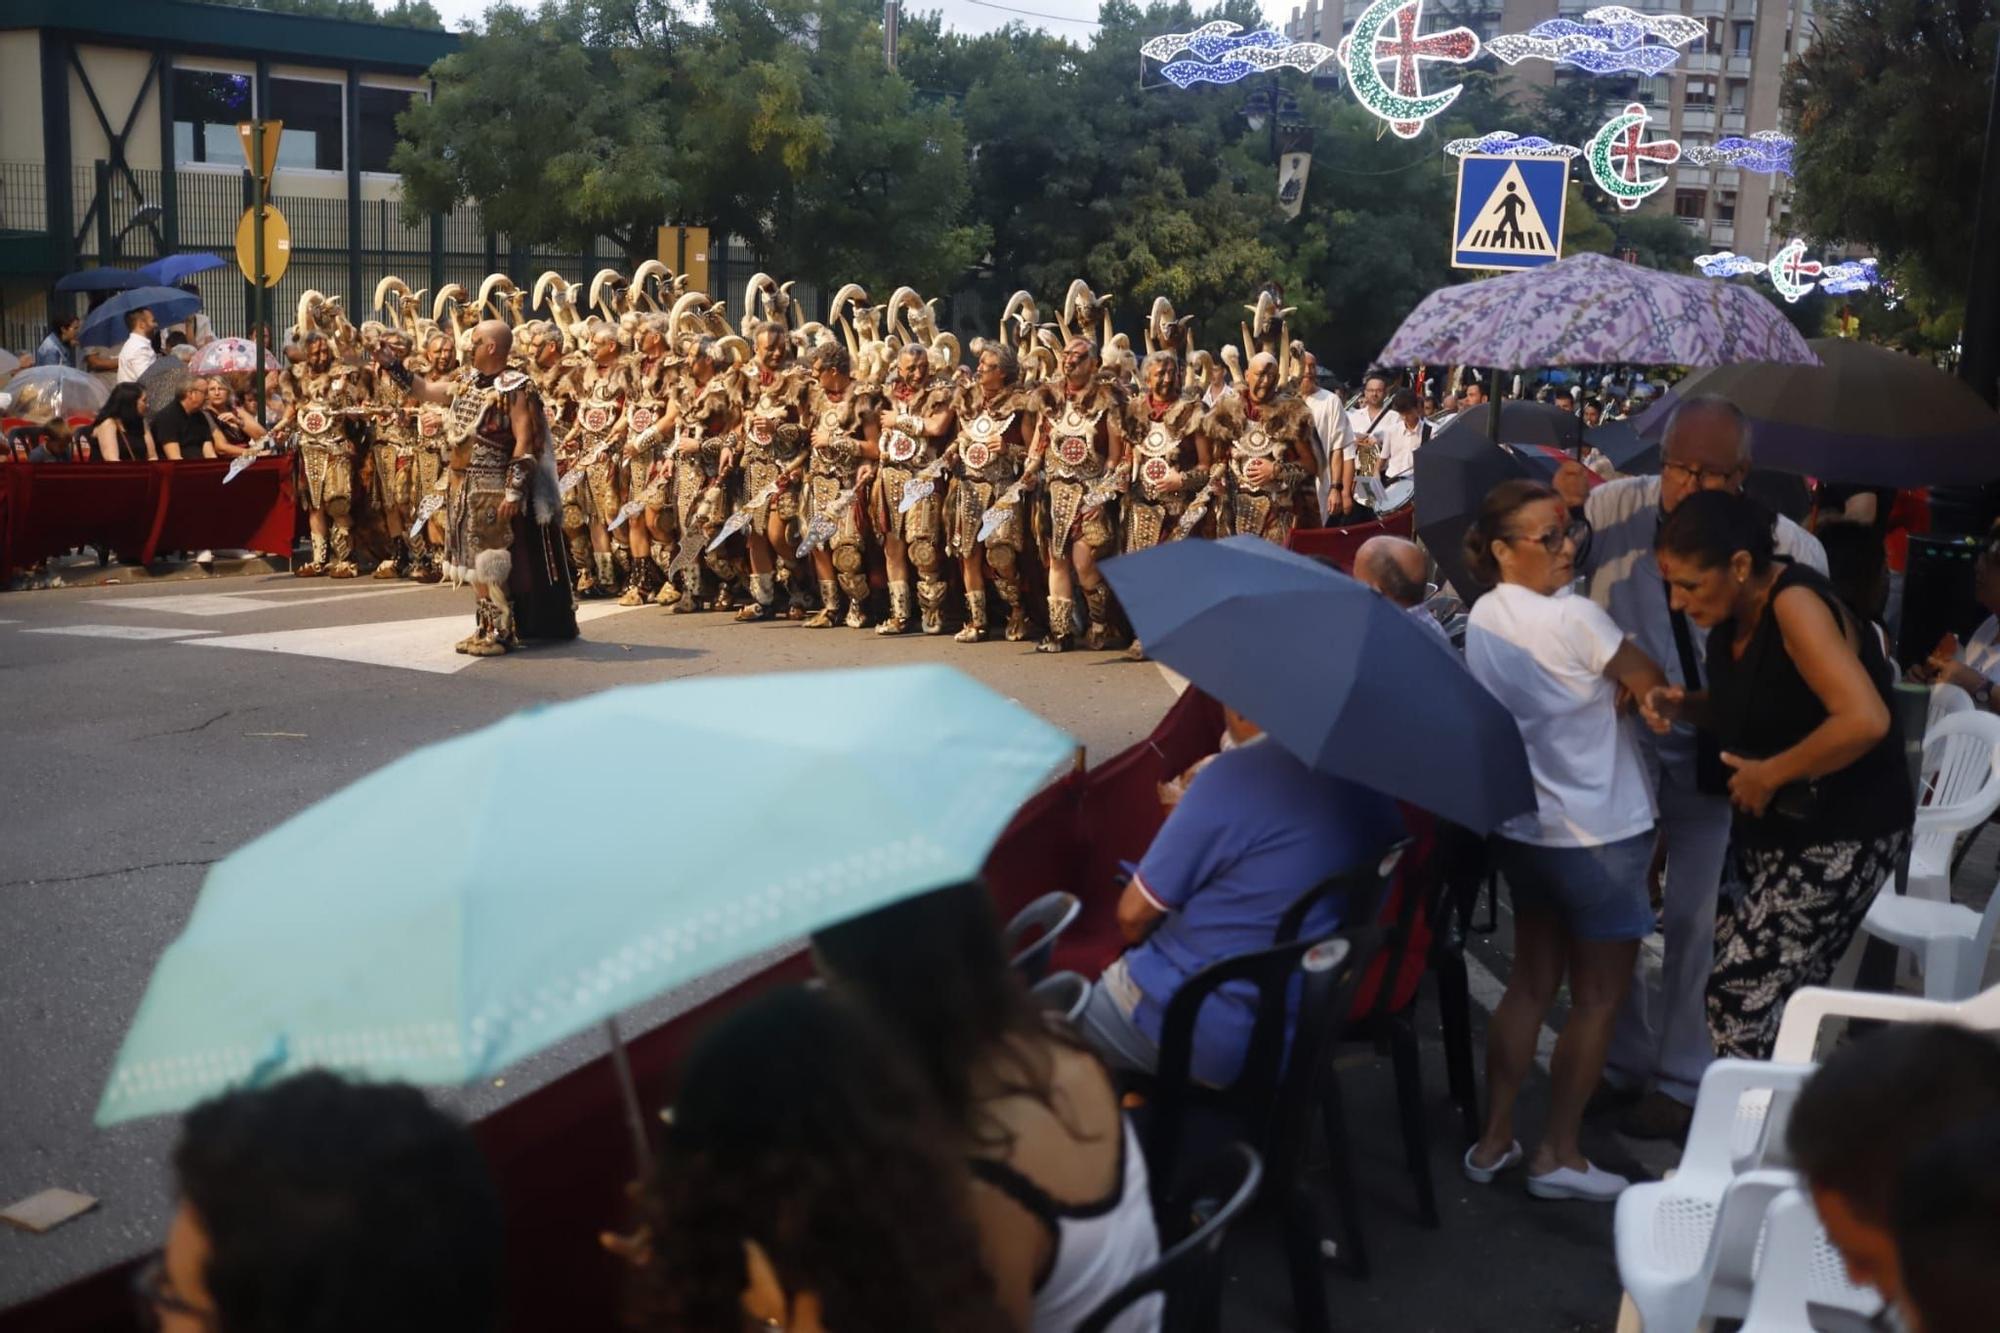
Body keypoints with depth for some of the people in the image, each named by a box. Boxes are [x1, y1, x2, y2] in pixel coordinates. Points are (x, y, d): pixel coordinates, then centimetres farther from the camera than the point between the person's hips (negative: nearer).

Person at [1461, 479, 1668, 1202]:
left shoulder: (1482, 617, 2)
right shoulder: (1574, 616, -21)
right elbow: (1656, 689, -14)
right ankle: (1559, 1153, 14)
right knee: (1598, 996, 7)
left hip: (1522, 828, 7)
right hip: (1599, 834, -7)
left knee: (1530, 983, 16)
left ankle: (1493, 1140, 20)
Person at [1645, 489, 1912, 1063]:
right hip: (1772, 823, 8)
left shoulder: (1794, 604, -24)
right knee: (1769, 995, 9)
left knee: (1740, 993, -10)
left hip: (1842, 833, -8)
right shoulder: (1738, 608, 1)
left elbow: (1866, 720, -35)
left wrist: (1769, 774, -23)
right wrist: (1682, 706, -2)